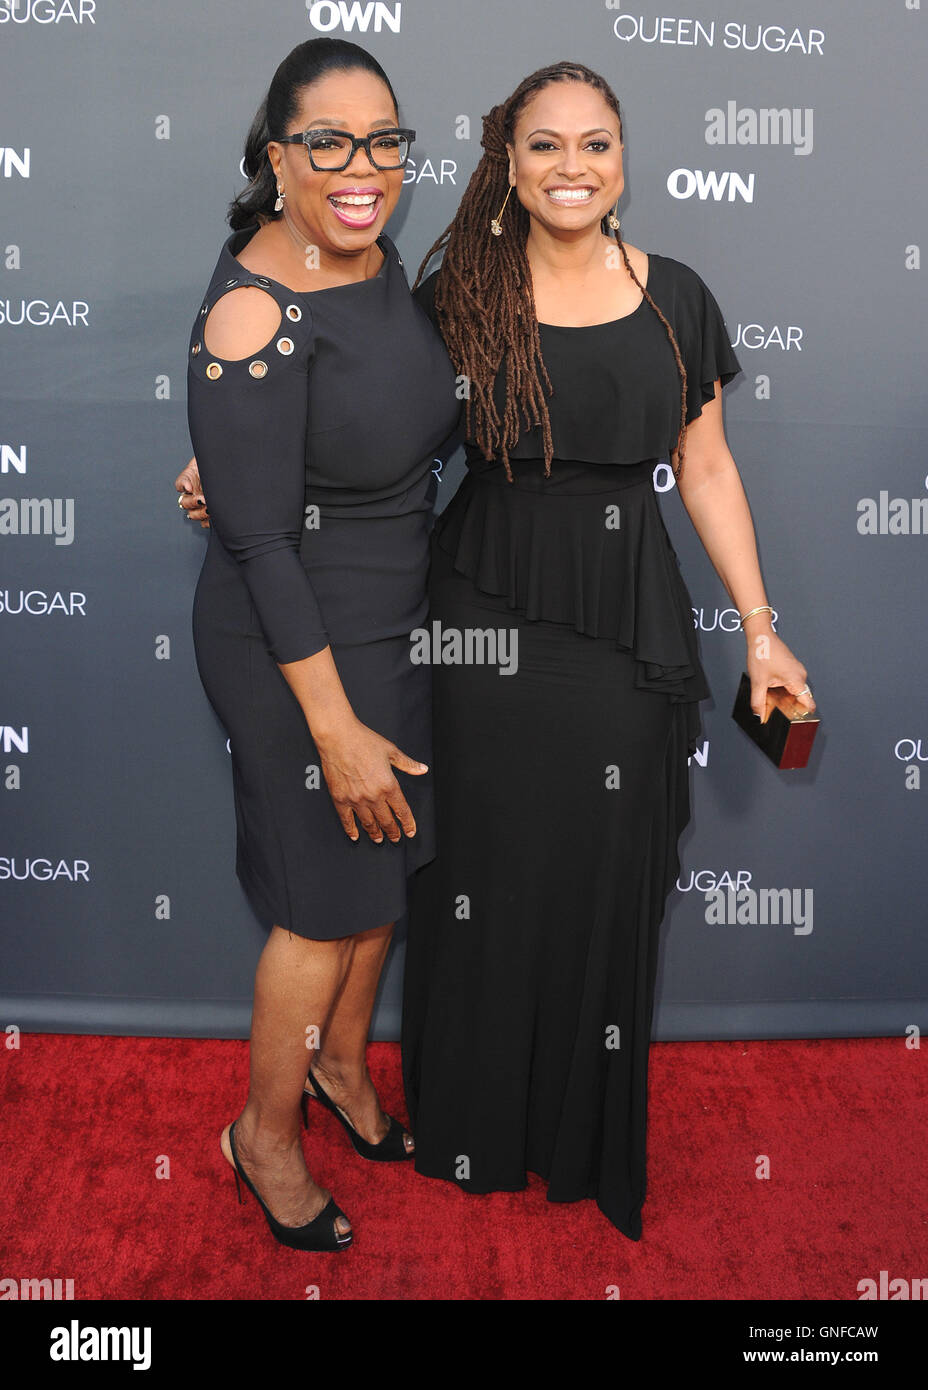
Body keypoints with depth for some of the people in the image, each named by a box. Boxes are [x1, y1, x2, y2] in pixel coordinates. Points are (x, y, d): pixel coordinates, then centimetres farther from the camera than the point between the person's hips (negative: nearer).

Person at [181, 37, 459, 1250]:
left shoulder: (380, 259, 1)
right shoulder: (253, 314, -24)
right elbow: (259, 541, -24)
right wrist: (336, 726, -22)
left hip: (396, 620, 8)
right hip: (296, 643, -8)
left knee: (391, 856, 20)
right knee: (327, 901, 5)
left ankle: (341, 1062, 46)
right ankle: (266, 1134, 31)